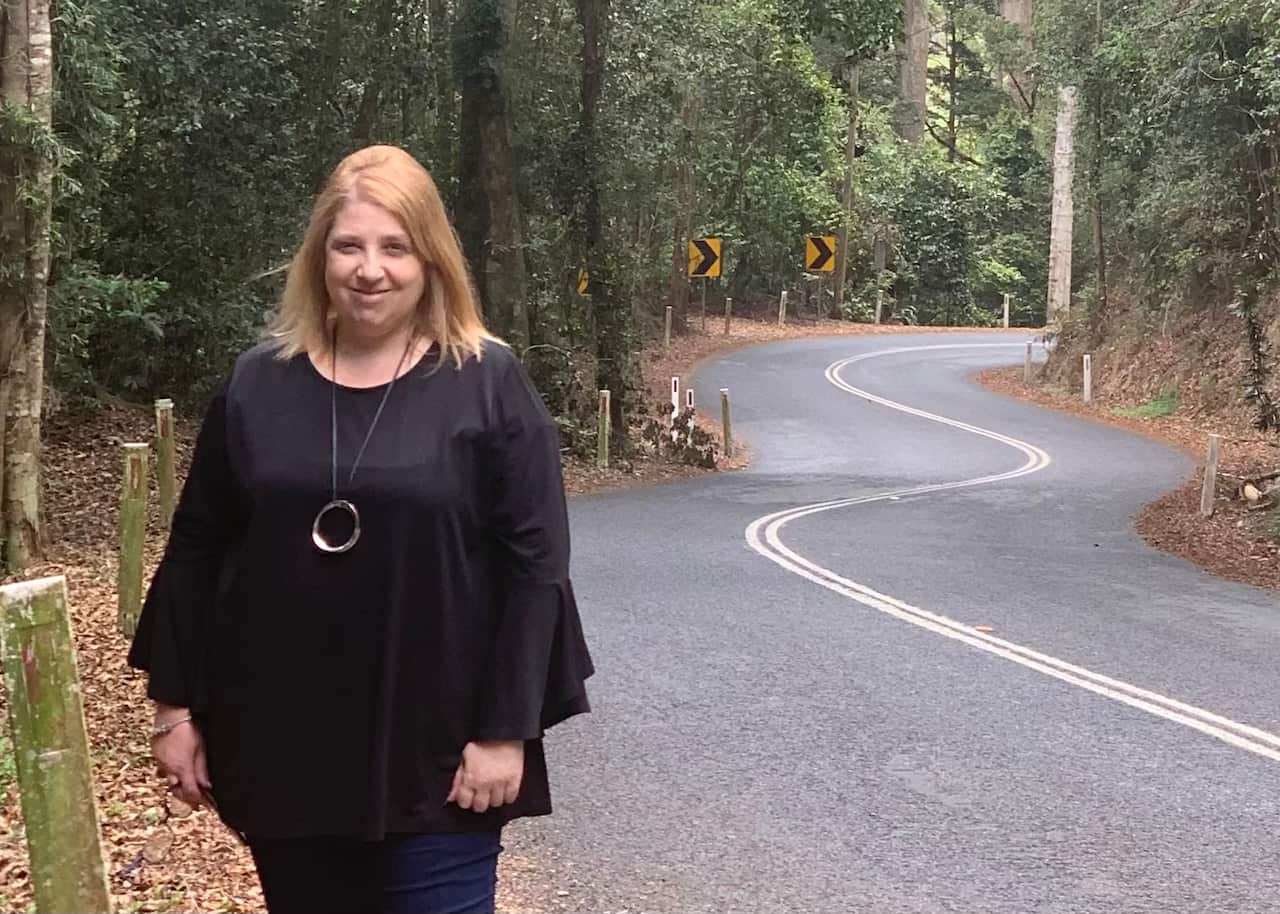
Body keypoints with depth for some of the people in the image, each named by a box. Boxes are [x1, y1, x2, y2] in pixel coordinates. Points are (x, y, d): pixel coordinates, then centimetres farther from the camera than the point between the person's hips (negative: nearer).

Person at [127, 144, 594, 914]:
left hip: (436, 752, -3)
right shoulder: (259, 382, 4)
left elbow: (535, 562, -7)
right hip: (281, 745, 4)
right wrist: (176, 704, 7)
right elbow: (197, 547, 9)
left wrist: (506, 729, -11)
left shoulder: (489, 384, -5)